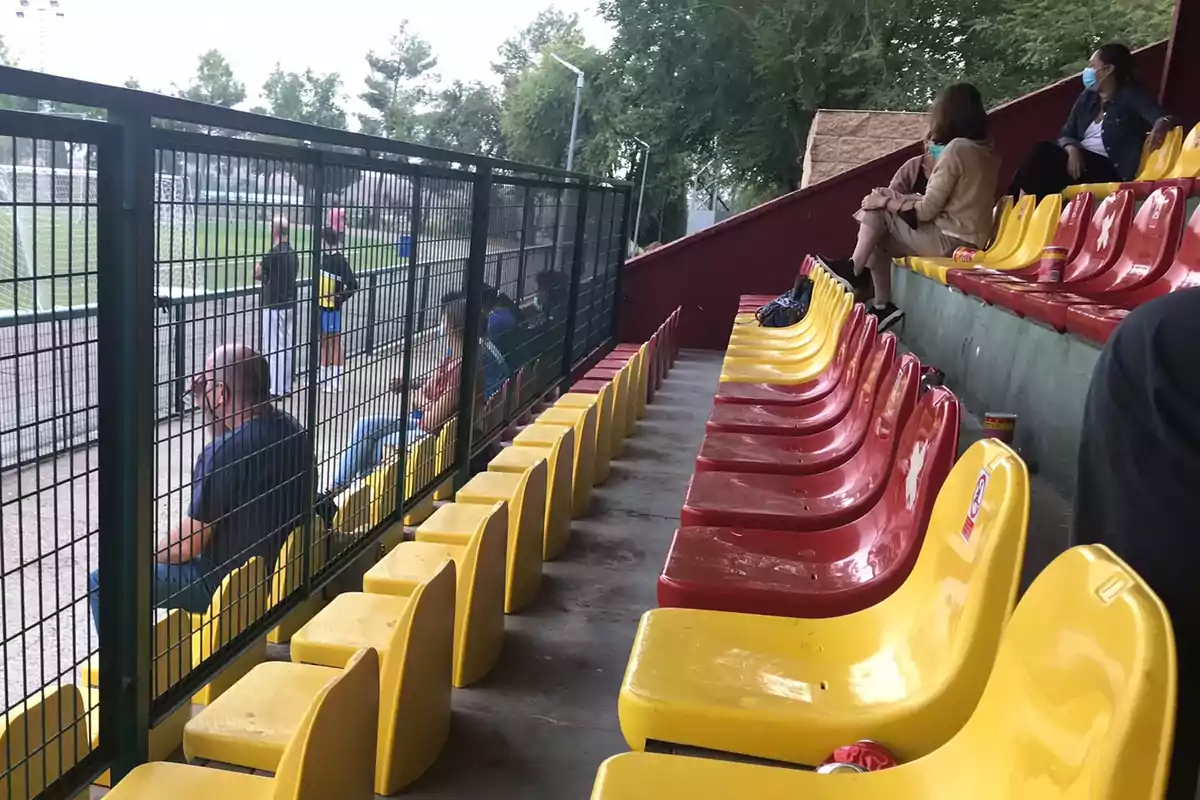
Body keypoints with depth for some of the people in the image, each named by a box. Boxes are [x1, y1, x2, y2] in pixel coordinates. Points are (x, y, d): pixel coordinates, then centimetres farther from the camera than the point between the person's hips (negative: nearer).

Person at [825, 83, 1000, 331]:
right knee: (877, 237, 14)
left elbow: (926, 210, -15)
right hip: (963, 238, 9)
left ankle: (852, 271, 8)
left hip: (948, 239, -9)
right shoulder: (984, 151, 11)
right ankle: (882, 306, 13)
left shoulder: (956, 149, -15)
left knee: (875, 211, -3)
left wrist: (885, 202, -3)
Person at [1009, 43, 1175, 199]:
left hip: (1107, 169, -6)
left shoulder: (1131, 96, 2)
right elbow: (1066, 135, 14)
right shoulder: (1087, 97, 19)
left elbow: (1162, 117, -11)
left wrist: (1161, 125, -37)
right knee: (1042, 151, -26)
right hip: (1079, 159, 6)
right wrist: (1072, 149, -11)